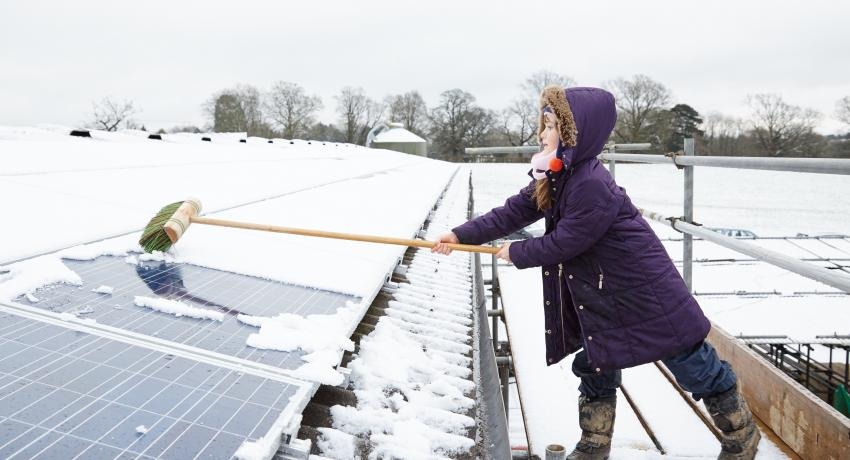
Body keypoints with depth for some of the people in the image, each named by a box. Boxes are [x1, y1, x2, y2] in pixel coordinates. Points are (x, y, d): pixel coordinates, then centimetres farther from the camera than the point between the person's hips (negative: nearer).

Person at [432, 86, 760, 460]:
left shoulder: (592, 185, -29)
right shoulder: (554, 178, 1)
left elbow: (563, 243, -24)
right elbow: (513, 212, 2)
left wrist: (516, 254, -8)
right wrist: (461, 236, -3)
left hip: (645, 289, -9)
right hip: (601, 293, 9)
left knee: (695, 366, 7)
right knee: (595, 366, 16)